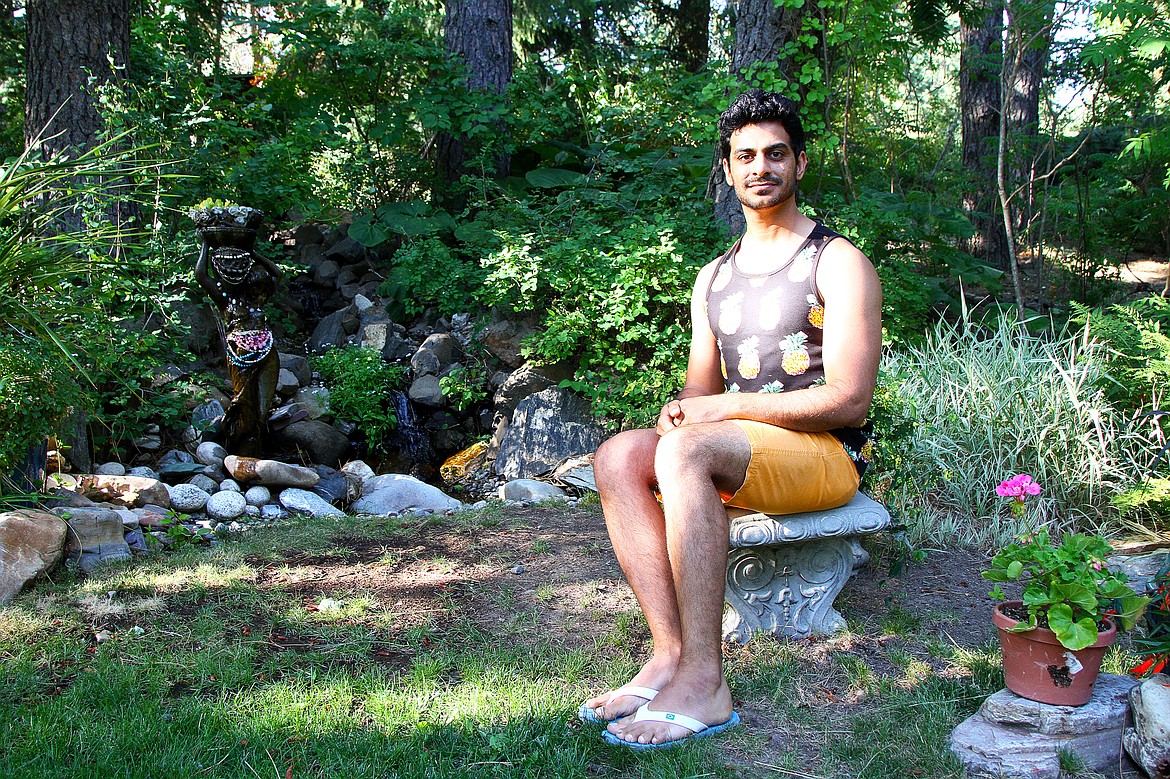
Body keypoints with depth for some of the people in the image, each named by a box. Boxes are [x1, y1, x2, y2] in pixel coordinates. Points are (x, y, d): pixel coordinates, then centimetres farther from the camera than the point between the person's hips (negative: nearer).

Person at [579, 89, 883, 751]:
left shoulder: (839, 263, -3)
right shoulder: (714, 279, 17)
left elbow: (849, 400, -12)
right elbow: (701, 389, 16)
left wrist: (727, 405, -16)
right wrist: (683, 408, -10)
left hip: (827, 455, -6)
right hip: (741, 454, 6)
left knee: (686, 451, -34)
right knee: (619, 456, -20)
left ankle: (704, 682, -34)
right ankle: (671, 654, -27)